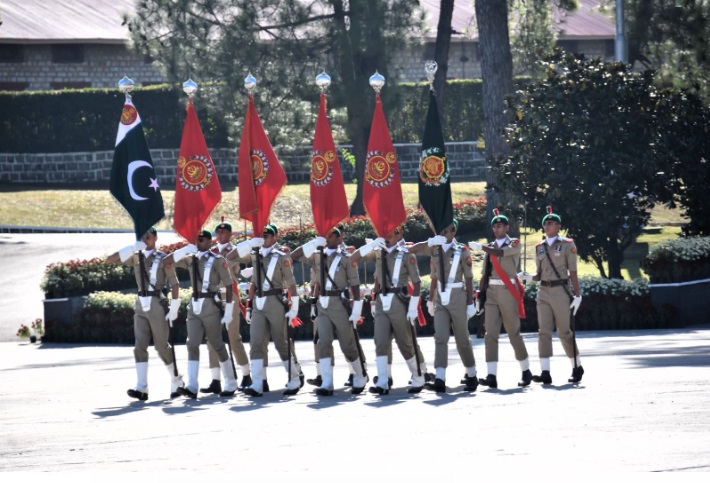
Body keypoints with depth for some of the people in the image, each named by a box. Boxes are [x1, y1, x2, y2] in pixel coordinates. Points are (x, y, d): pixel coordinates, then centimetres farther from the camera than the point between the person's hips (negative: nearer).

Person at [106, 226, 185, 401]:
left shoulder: (163, 258, -2)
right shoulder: (136, 256, 10)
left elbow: (174, 284, -3)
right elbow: (110, 260, 4)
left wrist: (174, 309, -10)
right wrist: (132, 248, -7)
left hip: (157, 305, -4)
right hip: (140, 306, 4)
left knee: (162, 346, 3)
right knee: (140, 346, -7)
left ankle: (176, 382, 22)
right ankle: (141, 388, -13)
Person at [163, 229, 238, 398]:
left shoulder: (217, 260, -5)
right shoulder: (191, 258, 11)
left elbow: (228, 285, -7)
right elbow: (167, 261, 13)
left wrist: (229, 311, -11)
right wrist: (185, 249, 0)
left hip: (210, 306, -5)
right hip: (194, 306, 5)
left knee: (217, 346, 4)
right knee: (192, 345, -8)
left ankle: (230, 384, 17)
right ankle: (192, 387, -15)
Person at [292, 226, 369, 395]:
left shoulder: (346, 258, -2)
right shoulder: (317, 256, 11)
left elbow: (354, 284, -4)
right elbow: (294, 256, 7)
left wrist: (357, 308, -10)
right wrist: (314, 243, -4)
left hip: (340, 304, -4)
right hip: (323, 305, 4)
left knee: (348, 344, 5)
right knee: (324, 343, -7)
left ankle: (361, 377, 25)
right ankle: (326, 384, -10)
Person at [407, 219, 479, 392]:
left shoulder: (462, 251, -4)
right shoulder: (435, 249, 7)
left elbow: (469, 278, -2)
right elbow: (411, 250, 3)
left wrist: (470, 303, -4)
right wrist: (430, 242, -11)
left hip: (457, 297, -3)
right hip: (440, 298, 3)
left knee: (462, 339, 6)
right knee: (440, 338, -10)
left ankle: (472, 377, 24)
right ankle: (440, 380, -18)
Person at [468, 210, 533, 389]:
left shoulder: (515, 244, 2)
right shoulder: (490, 248, 16)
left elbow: (501, 252, -20)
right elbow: (484, 275, 16)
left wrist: (481, 247, -24)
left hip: (508, 292, -4)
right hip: (491, 293, 4)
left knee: (514, 333, 2)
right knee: (490, 334, -7)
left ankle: (526, 372, 17)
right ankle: (491, 376, -13)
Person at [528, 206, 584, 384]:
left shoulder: (567, 245, -2)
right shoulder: (539, 247, 12)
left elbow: (573, 272, -4)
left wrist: (577, 295, -9)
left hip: (561, 291, -4)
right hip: (544, 292, 4)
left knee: (565, 332, 2)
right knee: (544, 332, -6)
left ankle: (577, 367, 19)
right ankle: (545, 372, -12)